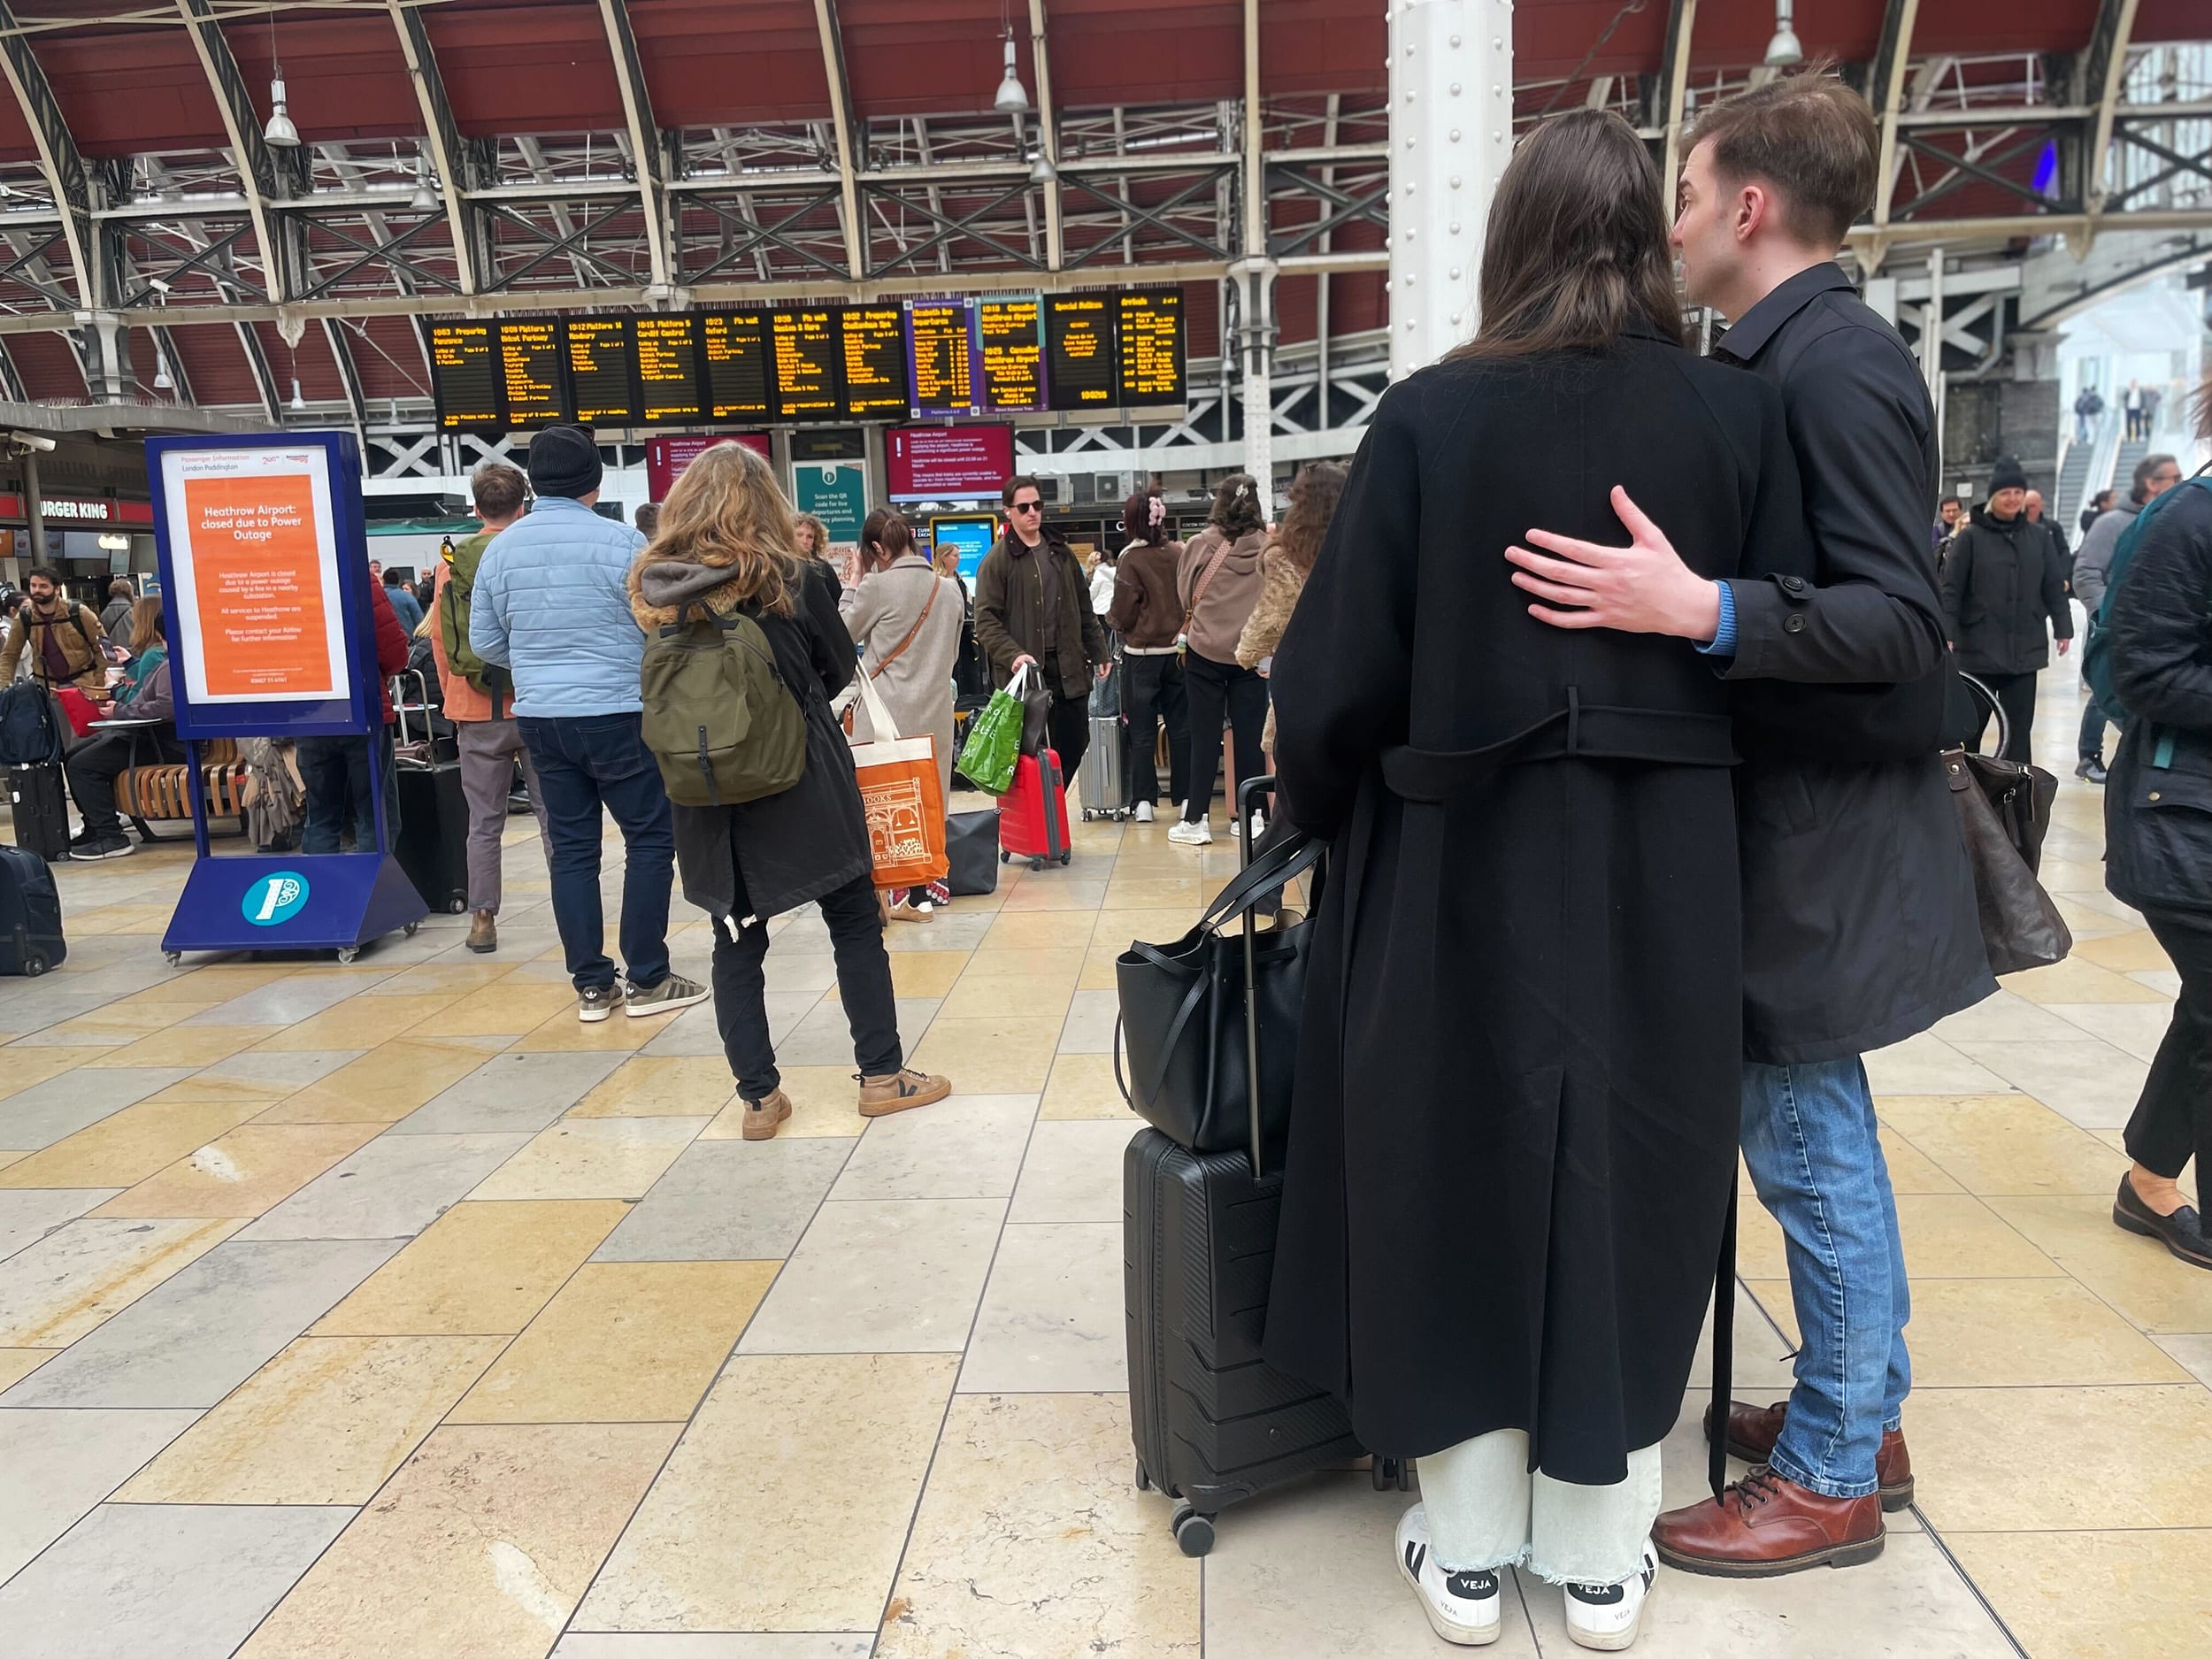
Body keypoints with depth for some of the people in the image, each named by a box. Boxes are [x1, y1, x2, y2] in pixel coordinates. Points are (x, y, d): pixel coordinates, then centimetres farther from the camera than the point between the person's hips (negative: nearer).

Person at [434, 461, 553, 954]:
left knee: (484, 821, 8)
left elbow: (440, 642, 5)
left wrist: (454, 699, 17)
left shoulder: (451, 566, 2)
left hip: (477, 711, 2)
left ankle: (482, 919, 11)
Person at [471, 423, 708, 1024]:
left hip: (540, 720, 5)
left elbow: (484, 641, 11)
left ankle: (591, 985, 14)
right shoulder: (620, 541, -10)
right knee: (650, 838, 5)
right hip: (618, 716, -5)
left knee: (572, 847, 10)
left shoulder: (501, 548, 5)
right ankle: (646, 981, 7)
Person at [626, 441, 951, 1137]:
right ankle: (882, 1075, 15)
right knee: (854, 922, 10)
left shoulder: (655, 586, -1)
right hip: (802, 781, -3)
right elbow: (840, 668, 3)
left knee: (736, 940, 11)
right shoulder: (794, 579, -9)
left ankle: (758, 1097, 14)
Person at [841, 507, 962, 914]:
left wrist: (855, 582, 9)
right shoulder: (949, 589, 6)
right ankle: (931, 884, 19)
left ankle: (893, 894, 3)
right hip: (935, 708, 5)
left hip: (887, 710, -5)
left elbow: (842, 635, 3)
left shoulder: (877, 586, -11)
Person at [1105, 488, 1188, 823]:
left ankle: (1144, 800, 6)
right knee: (1181, 726, 9)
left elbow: (1123, 616, -10)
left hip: (1142, 653, -3)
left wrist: (1110, 618, 10)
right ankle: (1185, 797, 11)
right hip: (1178, 650, 3)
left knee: (1142, 730, 5)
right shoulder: (1179, 553, -2)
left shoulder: (1130, 559, -12)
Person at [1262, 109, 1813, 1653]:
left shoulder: (1432, 413, -8)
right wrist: (1679, 749, 15)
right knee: (1631, 1180, 15)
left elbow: (1342, 662, -7)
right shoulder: (1740, 413, -1)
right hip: (1666, 864, 2)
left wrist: (1325, 815, 9)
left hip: (1468, 859, -2)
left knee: (1461, 1174, 12)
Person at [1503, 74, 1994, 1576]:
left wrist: (1704, 611, -35)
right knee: (1818, 1129, 18)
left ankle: (1833, 1477, 18)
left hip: (1822, 834, -10)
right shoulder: (1799, 360, 11)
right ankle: (1861, 1412, 34)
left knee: (1808, 1140, 1)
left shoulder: (1837, 366, -16)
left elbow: (1900, 616, -23)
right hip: (1794, 817, 10)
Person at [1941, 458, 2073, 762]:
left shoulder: (2038, 537, 7)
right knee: (1970, 728, 5)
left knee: (2019, 730, 7)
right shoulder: (1970, 537, -4)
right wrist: (1946, 633, -15)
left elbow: (2055, 587, 12)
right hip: (1979, 650, -3)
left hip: (2025, 650, 3)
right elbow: (1950, 590, -8)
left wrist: (2063, 628, 8)